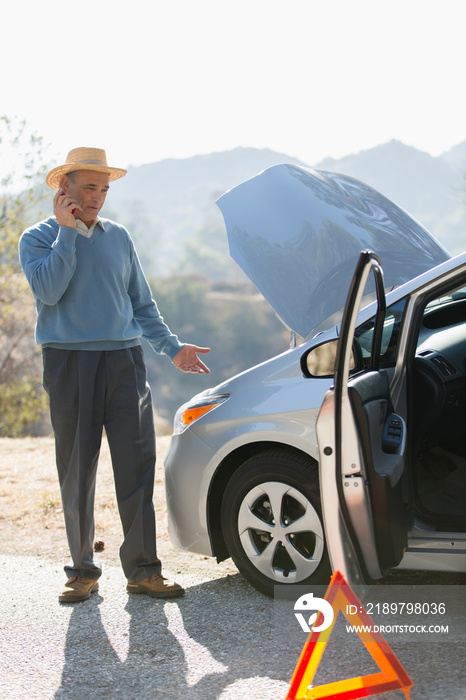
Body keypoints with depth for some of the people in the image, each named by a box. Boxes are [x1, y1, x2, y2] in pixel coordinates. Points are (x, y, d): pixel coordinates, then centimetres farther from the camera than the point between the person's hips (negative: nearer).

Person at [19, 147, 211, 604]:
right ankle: (83, 570, 13)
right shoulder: (38, 238, 5)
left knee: (137, 466, -4)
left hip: (124, 360, 3)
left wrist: (171, 348, 16)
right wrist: (68, 231, -11)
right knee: (77, 472, 2)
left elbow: (141, 303, 22)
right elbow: (48, 290, -14)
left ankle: (142, 569, 2)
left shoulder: (118, 237, 16)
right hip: (69, 363, -3)